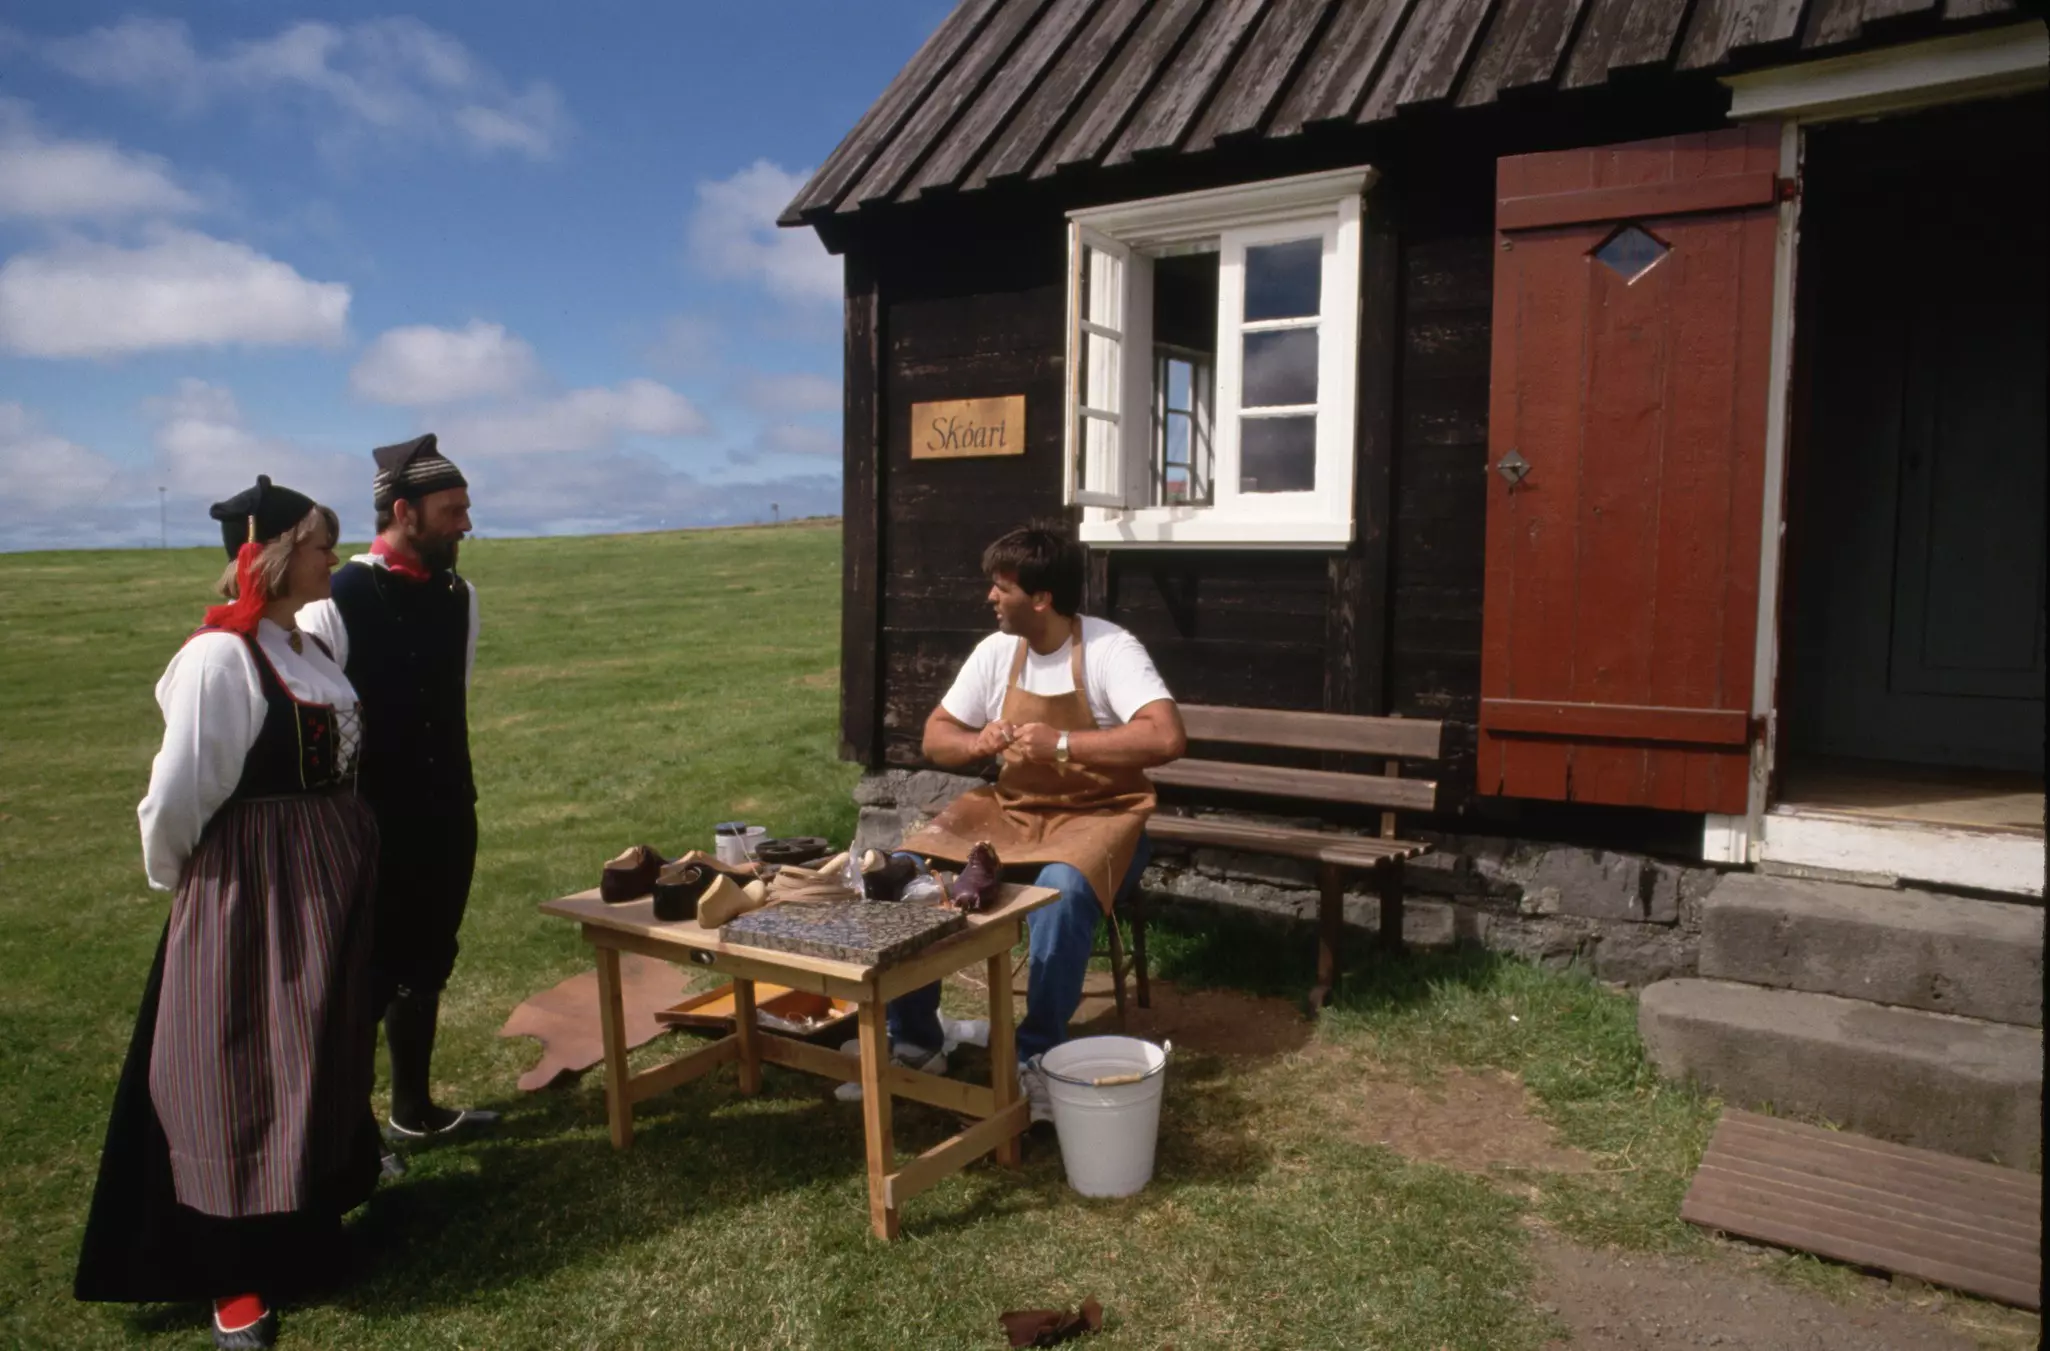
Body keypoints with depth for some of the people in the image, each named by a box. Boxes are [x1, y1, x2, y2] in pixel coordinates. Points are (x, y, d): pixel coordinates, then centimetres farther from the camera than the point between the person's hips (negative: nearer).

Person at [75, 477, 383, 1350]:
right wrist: (174, 877, -2)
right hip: (250, 892, -8)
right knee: (241, 1074, 5)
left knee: (320, 1062, 20)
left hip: (327, 880, 8)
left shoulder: (308, 647, 7)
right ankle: (234, 1275, 22)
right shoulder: (220, 657, -21)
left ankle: (308, 1216, 40)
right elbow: (175, 795, -18)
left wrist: (334, 858, 16)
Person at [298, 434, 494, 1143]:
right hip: (371, 829, -6)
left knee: (425, 969, 19)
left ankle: (414, 1110, 36)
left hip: (447, 820, 6)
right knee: (368, 977, 5)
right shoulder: (335, 602, -16)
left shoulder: (458, 597, 3)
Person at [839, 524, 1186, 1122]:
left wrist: (1060, 743, -31)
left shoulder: (1110, 650, -18)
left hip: (1098, 814, -5)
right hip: (1013, 807, 6)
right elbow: (935, 736, 6)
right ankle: (913, 1041, -3)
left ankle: (1037, 1056, -20)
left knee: (1062, 890, -38)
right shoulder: (996, 651, 0)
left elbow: (1167, 738, -31)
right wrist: (977, 743, -17)